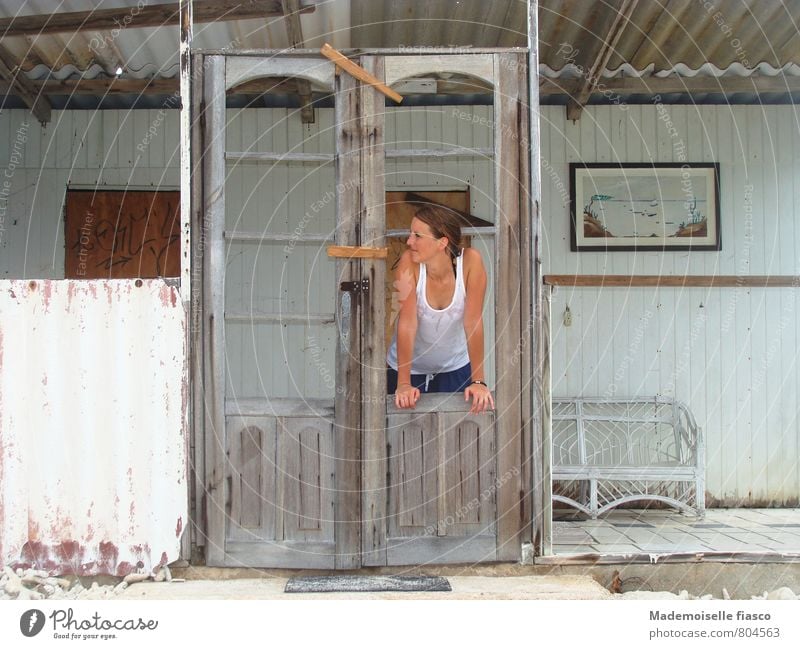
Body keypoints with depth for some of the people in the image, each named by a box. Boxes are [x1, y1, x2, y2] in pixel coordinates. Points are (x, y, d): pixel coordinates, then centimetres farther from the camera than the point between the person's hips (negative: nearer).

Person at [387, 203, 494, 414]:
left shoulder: (470, 261, -22)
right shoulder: (409, 263, -22)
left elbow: (473, 322, -23)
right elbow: (407, 323, -27)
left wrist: (478, 381, -26)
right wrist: (403, 384, -31)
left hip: (455, 367, 0)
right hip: (408, 367, 0)